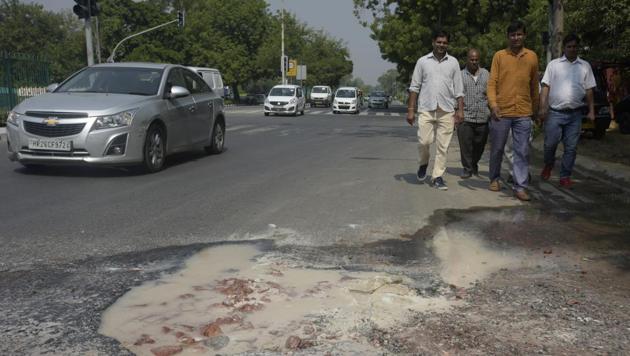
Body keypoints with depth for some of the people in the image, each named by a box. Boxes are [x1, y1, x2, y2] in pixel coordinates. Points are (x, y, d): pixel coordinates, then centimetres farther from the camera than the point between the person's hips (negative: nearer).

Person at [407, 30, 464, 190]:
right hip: (426, 109, -1)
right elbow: (414, 87, 6)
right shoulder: (423, 61, 7)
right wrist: (410, 109, -1)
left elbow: (459, 89, 9)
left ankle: (437, 176, 8)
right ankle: (423, 164, 21)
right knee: (424, 141, -9)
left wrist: (460, 110, 0)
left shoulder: (453, 62, 10)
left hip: (447, 110, 1)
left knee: (443, 146, 0)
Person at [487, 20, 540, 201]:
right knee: (497, 149, 10)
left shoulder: (532, 56, 8)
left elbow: (534, 84, 16)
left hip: (523, 113, 1)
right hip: (501, 111, -1)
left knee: (523, 151, -1)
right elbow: (492, 82, -2)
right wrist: (493, 103, -15)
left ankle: (520, 186, 3)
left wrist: (535, 106, 21)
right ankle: (495, 179, 28)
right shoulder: (499, 56, 3)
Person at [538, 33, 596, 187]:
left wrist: (591, 111, 5)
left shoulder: (585, 66, 11)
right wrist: (542, 108, -7)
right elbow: (545, 87, 2)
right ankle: (548, 165, 28)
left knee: (571, 147, 2)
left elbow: (589, 90, 11)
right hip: (555, 112, -1)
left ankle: (565, 176, 11)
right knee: (550, 143, 0)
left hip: (575, 114, 2)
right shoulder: (553, 64, 6)